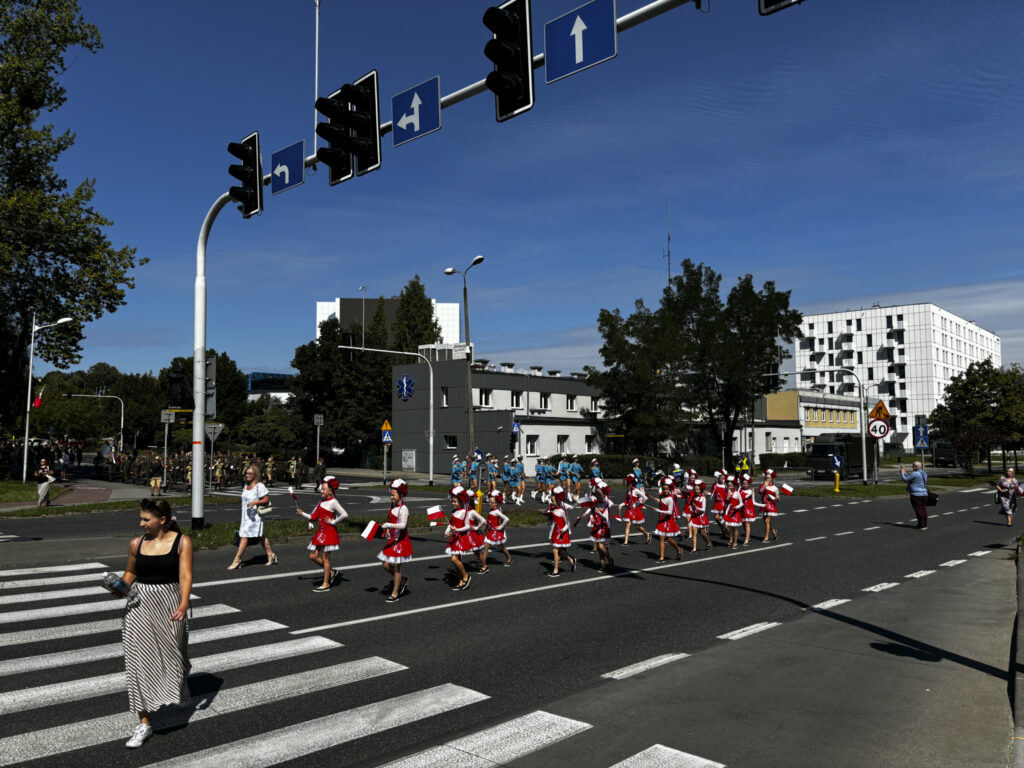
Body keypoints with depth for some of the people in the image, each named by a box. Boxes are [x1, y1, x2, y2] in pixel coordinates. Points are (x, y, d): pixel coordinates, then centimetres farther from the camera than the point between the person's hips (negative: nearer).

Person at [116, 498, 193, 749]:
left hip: (169, 606, -2)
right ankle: (144, 723, 8)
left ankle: (177, 692, 49)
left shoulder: (181, 542, -8)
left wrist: (183, 604, -24)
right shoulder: (136, 543, 1)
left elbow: (185, 576, -12)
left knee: (172, 654, 15)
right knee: (139, 662, -1)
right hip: (140, 606, 2)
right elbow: (130, 572, 15)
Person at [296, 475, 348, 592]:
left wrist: (333, 521, -15)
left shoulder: (333, 502, -13)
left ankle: (326, 584, 8)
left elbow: (344, 515, -23)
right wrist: (302, 513, 2)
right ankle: (331, 572, 25)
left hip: (329, 532, -8)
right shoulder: (321, 502, 12)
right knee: (313, 556, 8)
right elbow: (313, 517, 14)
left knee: (325, 558, -2)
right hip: (321, 531, 8)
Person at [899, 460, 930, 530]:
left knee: (918, 510, -3)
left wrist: (902, 473, 7)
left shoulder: (915, 474, -16)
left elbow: (905, 479, -8)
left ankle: (921, 525, -2)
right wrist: (906, 473, 24)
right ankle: (925, 525, 11)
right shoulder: (924, 473, 12)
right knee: (923, 509, 9)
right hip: (924, 493, 8)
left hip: (916, 494, -8)